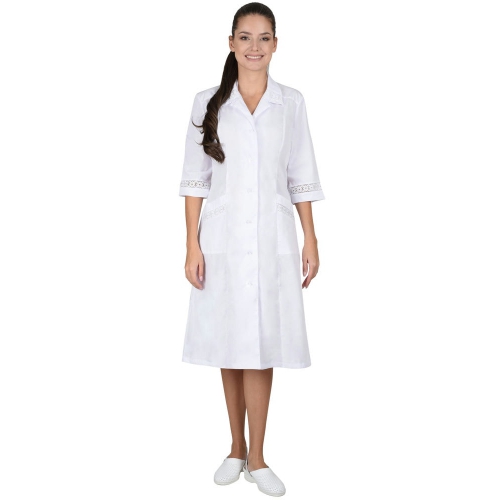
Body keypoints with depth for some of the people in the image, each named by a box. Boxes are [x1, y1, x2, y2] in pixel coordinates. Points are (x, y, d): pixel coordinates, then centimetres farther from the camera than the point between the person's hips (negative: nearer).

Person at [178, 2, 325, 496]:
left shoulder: (291, 102, 5)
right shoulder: (208, 102, 3)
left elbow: (301, 178, 6)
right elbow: (195, 178, 2)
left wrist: (311, 242, 3)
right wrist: (192, 245, -4)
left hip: (272, 241, 0)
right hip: (222, 239, 0)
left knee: (261, 349, 1)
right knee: (228, 347, 8)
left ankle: (255, 457, 14)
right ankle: (237, 448, 25)